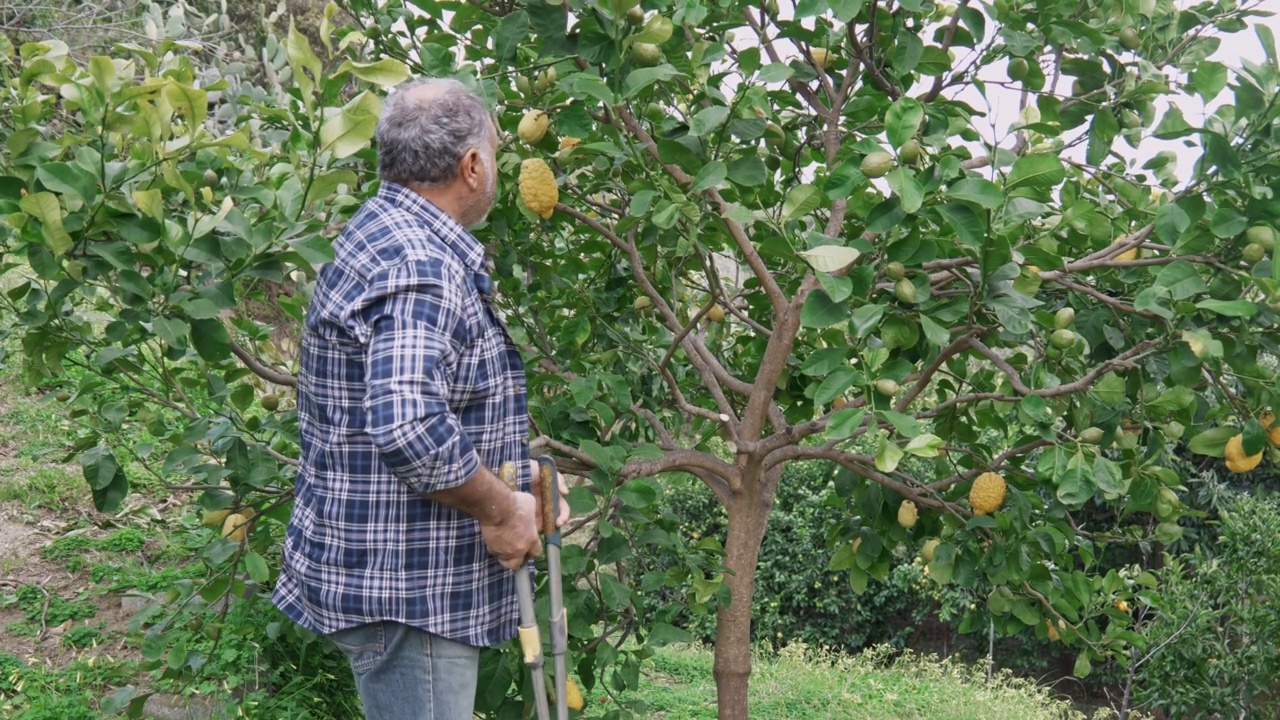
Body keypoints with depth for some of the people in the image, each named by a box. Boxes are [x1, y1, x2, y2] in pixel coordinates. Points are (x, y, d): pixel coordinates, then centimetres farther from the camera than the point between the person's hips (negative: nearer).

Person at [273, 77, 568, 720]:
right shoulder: (421, 268, -22)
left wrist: (523, 481, 15)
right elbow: (411, 430, -34)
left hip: (385, 570, 11)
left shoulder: (380, 235, 13)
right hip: (408, 589, -11)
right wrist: (501, 510, -19)